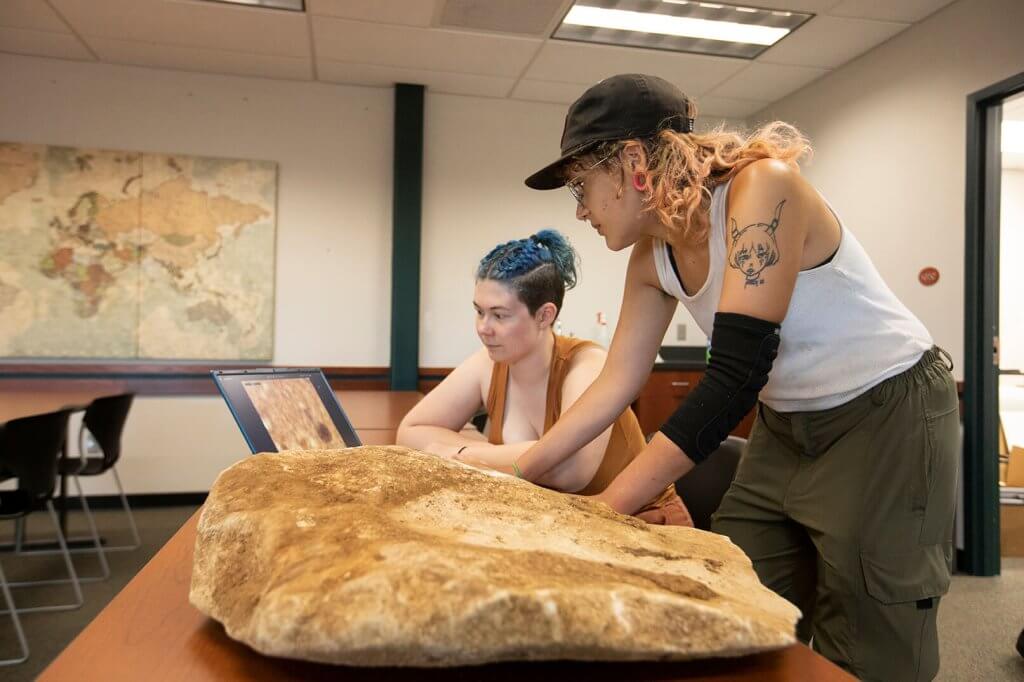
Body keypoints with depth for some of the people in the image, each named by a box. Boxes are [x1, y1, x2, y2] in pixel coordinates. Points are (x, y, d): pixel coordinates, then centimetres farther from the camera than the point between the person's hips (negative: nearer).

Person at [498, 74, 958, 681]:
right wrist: (515, 476, 1)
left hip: (888, 417, -6)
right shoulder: (653, 259, -3)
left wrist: (603, 512, -32)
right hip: (786, 425, 7)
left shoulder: (764, 187, -26)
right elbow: (616, 383, 1)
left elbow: (735, 376, -32)